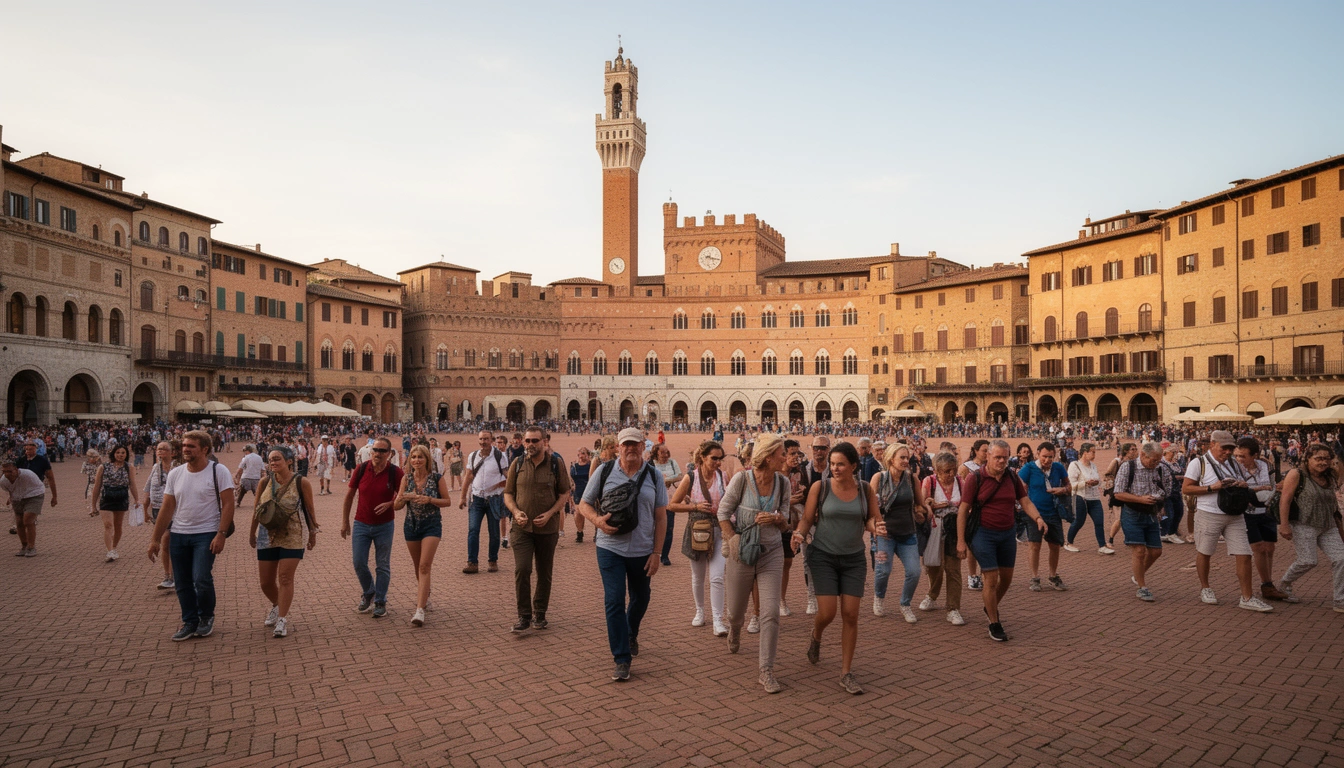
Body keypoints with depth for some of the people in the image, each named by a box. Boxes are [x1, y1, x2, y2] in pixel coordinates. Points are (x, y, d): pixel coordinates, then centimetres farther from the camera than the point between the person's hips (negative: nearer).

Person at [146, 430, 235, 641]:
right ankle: (190, 623, 24)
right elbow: (167, 508, 10)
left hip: (206, 535, -5)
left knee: (201, 579, -13)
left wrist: (221, 534, -18)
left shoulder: (218, 471, -8)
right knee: (182, 584, 9)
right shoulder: (175, 474, 7)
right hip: (178, 535, 5)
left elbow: (228, 505, -11)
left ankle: (206, 618, 12)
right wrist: (156, 538, 8)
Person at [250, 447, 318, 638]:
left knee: (285, 578, -7)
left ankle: (282, 619, 0)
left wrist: (312, 532, 5)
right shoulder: (265, 482, -3)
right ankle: (277, 606, 39)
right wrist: (252, 533, 15)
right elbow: (256, 509, 9)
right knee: (266, 582, 11)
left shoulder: (301, 482, -11)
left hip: (292, 537, -4)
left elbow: (309, 509, -1)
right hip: (267, 537, 4)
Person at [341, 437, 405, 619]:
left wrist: (389, 504, -20)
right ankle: (368, 593, 29)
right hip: (361, 524, 2)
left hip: (384, 525, -2)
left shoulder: (395, 472, -11)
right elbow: (349, 496, 4)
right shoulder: (361, 469, -6)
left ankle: (380, 602, 18)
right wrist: (345, 522, 5)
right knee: (359, 563, 3)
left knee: (382, 566, 5)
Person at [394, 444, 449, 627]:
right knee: (418, 566, 16)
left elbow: (447, 501, -4)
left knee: (424, 566, -14)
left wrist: (429, 500, -19)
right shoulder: (407, 479, 0)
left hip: (432, 524, -4)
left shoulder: (437, 478, -8)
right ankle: (424, 596, 39)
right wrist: (405, 497, -22)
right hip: (411, 525, 4)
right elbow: (397, 506, 0)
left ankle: (420, 609, -16)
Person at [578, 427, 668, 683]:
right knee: (614, 601, -5)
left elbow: (661, 516, 1)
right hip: (610, 549, -2)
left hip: (643, 551, 2)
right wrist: (597, 520, -19)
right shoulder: (605, 471, -3)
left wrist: (657, 552, -4)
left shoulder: (653, 475, -1)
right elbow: (584, 505, 3)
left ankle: (631, 634, 48)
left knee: (640, 599, 18)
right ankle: (622, 659, 6)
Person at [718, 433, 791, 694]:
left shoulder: (783, 482, -2)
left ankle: (766, 671, 1)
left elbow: (785, 523, 8)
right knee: (736, 611, 14)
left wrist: (776, 519, -15)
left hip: (771, 553, 2)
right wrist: (733, 542, -13)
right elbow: (723, 513, -5)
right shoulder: (741, 479, -13)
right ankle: (734, 634, 52)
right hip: (741, 553, -2)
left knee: (770, 612, -10)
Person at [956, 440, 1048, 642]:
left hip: (1007, 534, 5)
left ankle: (990, 608, 41)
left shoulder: (1012, 477, 2)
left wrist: (1037, 518, -19)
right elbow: (963, 509, -10)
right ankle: (994, 624, 8)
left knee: (1006, 578, 14)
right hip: (983, 534, -5)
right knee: (992, 578, -6)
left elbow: (1025, 501, 3)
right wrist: (961, 540, -13)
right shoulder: (975, 478, -11)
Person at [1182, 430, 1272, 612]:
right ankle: (1205, 588, 28)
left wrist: (1243, 485, -2)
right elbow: (1186, 488, -10)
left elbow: (1244, 484, 23)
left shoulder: (1233, 463, 13)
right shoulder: (1199, 463, -6)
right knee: (1204, 553, 8)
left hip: (1235, 516, 5)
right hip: (1209, 515, -5)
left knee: (1244, 555, -1)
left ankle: (1247, 598, 7)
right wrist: (1212, 487, -19)